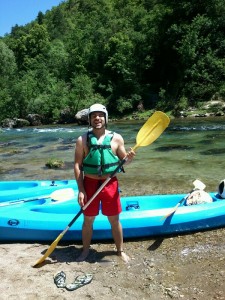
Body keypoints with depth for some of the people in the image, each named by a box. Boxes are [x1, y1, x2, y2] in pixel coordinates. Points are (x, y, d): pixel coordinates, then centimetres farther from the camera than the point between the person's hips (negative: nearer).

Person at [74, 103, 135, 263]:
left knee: (114, 220, 12)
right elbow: (77, 166, -3)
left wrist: (129, 157, -19)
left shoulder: (116, 138, -1)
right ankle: (86, 250, 33)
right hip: (89, 184, 0)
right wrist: (80, 190, -8)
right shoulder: (82, 140, -3)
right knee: (88, 220, 12)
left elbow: (124, 160, 6)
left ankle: (120, 250, 31)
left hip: (110, 184, 0)